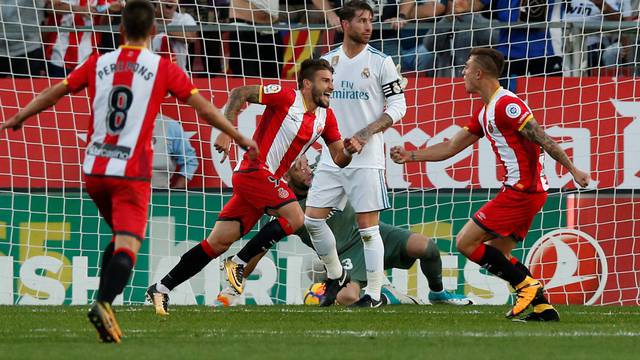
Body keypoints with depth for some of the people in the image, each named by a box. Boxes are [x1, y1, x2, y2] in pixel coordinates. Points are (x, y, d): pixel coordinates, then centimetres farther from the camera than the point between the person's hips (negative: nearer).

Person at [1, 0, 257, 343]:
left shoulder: (98, 64, 8)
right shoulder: (163, 69, -1)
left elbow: (53, 94, 14)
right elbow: (205, 109, 1)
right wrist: (240, 138, 12)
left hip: (94, 170, 4)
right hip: (132, 173, -4)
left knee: (120, 239, 22)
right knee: (127, 247, -10)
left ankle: (103, 305, 10)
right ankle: (104, 302, -35)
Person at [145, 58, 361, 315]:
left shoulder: (325, 116, 12)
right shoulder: (286, 97, -9)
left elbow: (339, 159, 14)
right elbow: (239, 94, -8)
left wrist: (348, 151, -9)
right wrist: (226, 132, -17)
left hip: (269, 180, 7)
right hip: (254, 170, -7)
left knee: (219, 242, 3)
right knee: (295, 218, -20)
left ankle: (161, 289, 5)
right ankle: (239, 263, -10)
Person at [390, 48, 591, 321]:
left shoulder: (506, 104, -14)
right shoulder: (485, 113, 17)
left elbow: (542, 138, -18)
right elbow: (451, 148, 22)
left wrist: (572, 169, -22)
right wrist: (410, 156, 20)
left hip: (521, 190, -10)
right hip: (523, 189, 10)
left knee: (466, 242, -7)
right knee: (497, 254, 13)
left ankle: (526, 284, -8)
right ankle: (543, 306, 7)